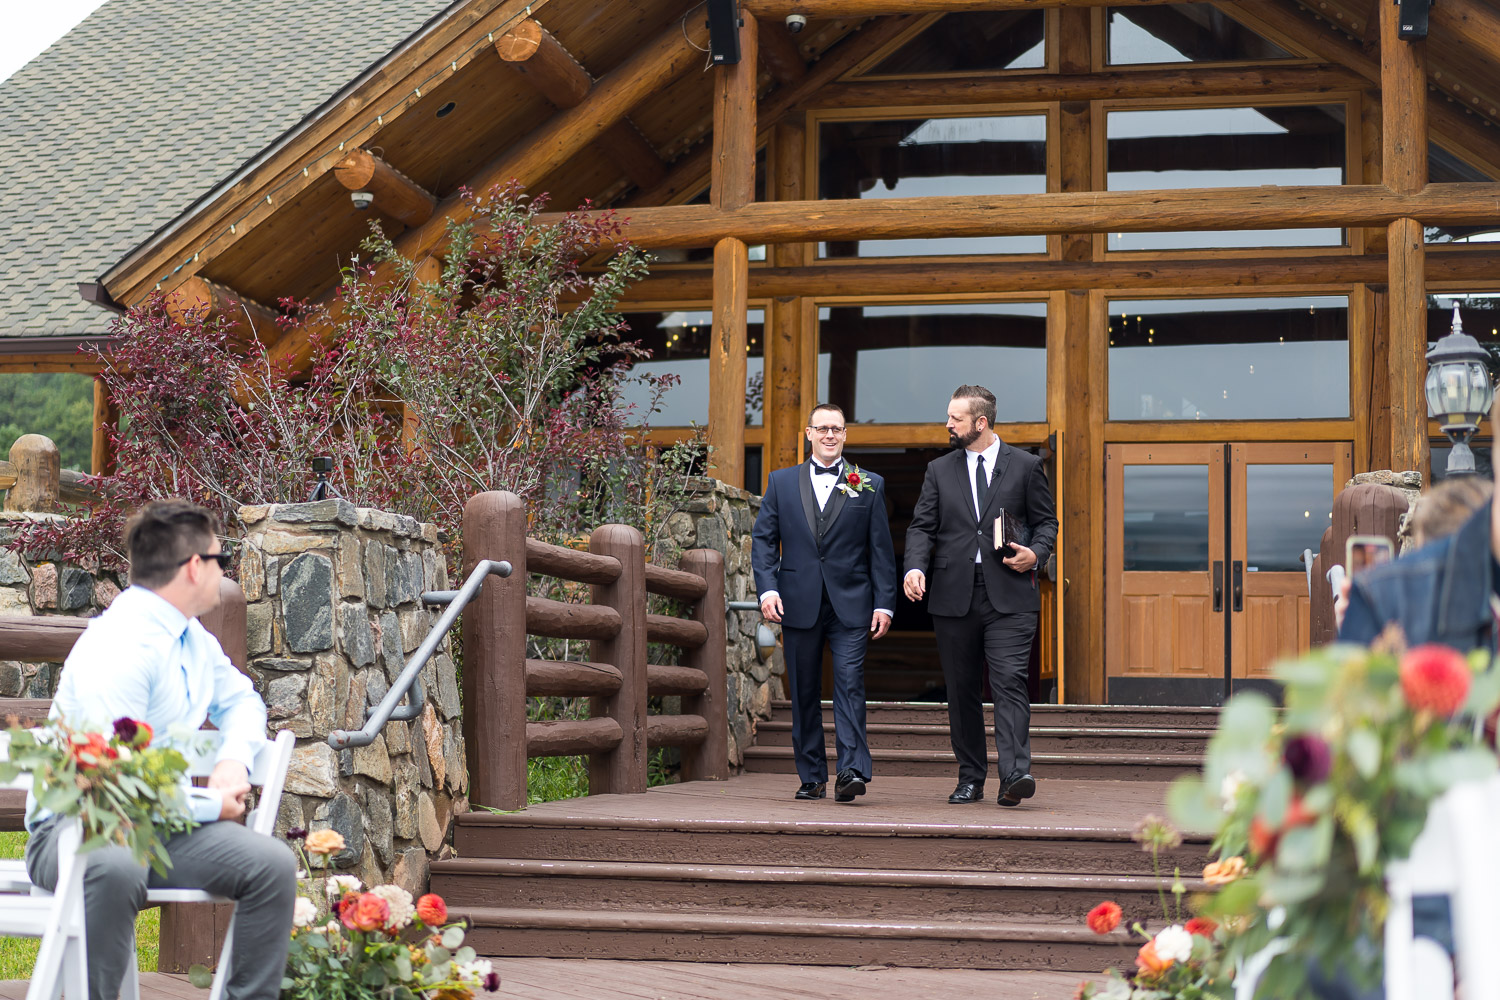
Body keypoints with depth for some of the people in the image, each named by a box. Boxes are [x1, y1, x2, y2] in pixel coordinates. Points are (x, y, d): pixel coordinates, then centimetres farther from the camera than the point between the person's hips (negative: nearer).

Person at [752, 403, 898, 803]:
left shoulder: (869, 485, 8)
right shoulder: (781, 482, 11)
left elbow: (881, 549, 6)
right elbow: (763, 539, 8)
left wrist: (884, 603, -1)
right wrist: (767, 588, -6)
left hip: (850, 604, -2)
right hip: (799, 604, 2)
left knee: (850, 683, -13)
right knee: (804, 693, 6)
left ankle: (852, 770, -17)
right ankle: (812, 777, 13)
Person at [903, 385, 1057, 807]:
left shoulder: (1025, 466, 7)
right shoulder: (939, 471, 13)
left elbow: (1046, 521, 11)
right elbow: (922, 526, 9)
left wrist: (1035, 553, -10)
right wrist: (916, 567, -10)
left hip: (1008, 595, -3)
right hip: (953, 594, 3)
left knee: (1010, 682, -14)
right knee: (961, 690, 6)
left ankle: (1014, 774, -21)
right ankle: (970, 778, 15)